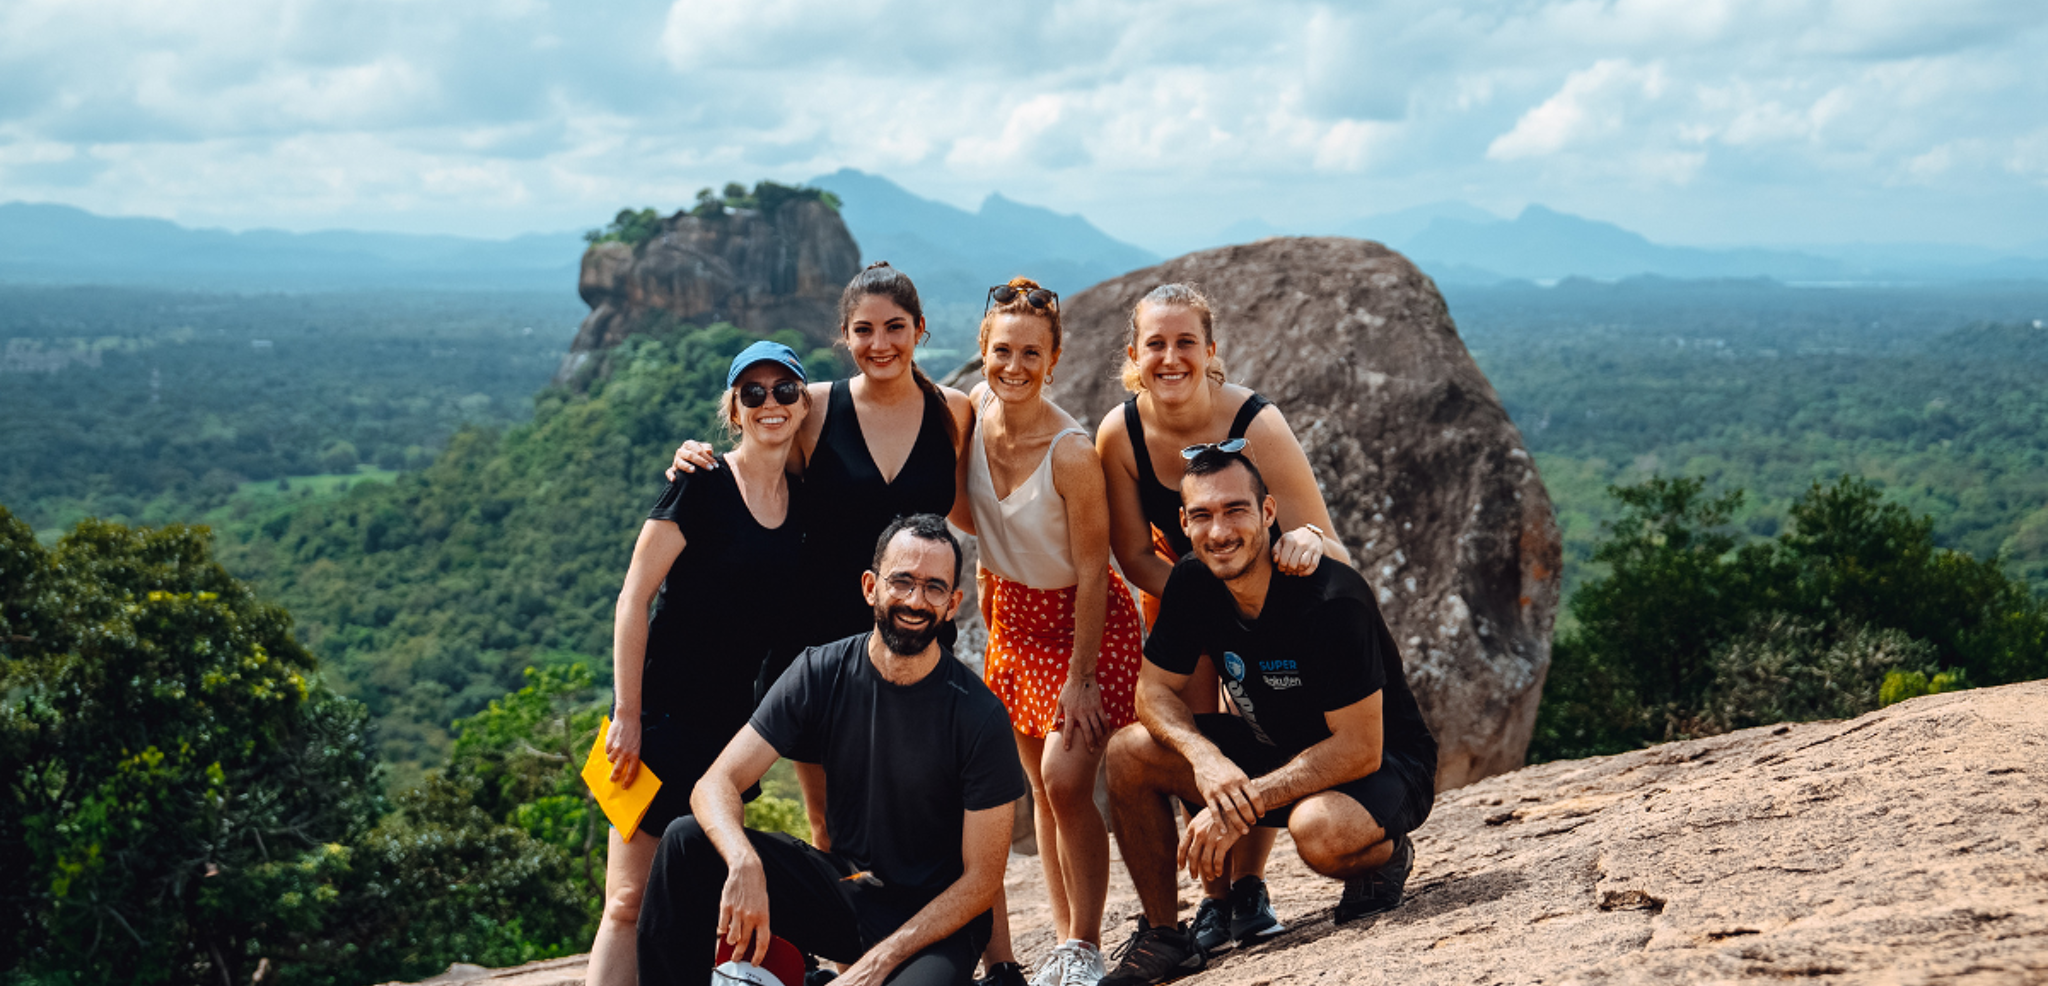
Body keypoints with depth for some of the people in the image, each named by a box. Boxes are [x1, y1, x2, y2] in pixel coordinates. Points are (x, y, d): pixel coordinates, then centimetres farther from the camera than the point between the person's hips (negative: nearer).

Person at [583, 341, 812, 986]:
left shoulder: (802, 499, 8)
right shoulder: (702, 486, -9)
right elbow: (633, 600, -11)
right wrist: (626, 715, -14)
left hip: (735, 717, 6)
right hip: (665, 710, -6)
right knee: (630, 902, -8)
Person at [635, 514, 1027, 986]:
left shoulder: (980, 716, -15)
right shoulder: (821, 673, -5)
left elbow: (981, 879, -12)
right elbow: (717, 784, -11)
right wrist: (744, 863, -33)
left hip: (935, 919, -4)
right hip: (841, 888, 4)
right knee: (687, 841, -16)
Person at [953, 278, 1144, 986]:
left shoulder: (1071, 452, -27)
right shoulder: (976, 411, -11)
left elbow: (1091, 571, -20)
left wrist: (1080, 678, -18)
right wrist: (986, 584, 4)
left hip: (1084, 620, -6)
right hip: (1013, 615, 6)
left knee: (1066, 778, -15)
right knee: (1043, 788, 11)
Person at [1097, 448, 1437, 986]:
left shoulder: (1333, 600, -29)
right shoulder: (1192, 584, -10)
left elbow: (1360, 749, -28)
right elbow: (1155, 689, -4)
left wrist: (1243, 805, -30)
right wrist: (1205, 757, -26)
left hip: (1387, 768, -6)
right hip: (1276, 752, 6)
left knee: (1319, 831, -40)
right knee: (1129, 752, -12)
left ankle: (1387, 855, -2)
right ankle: (1162, 936, 3)